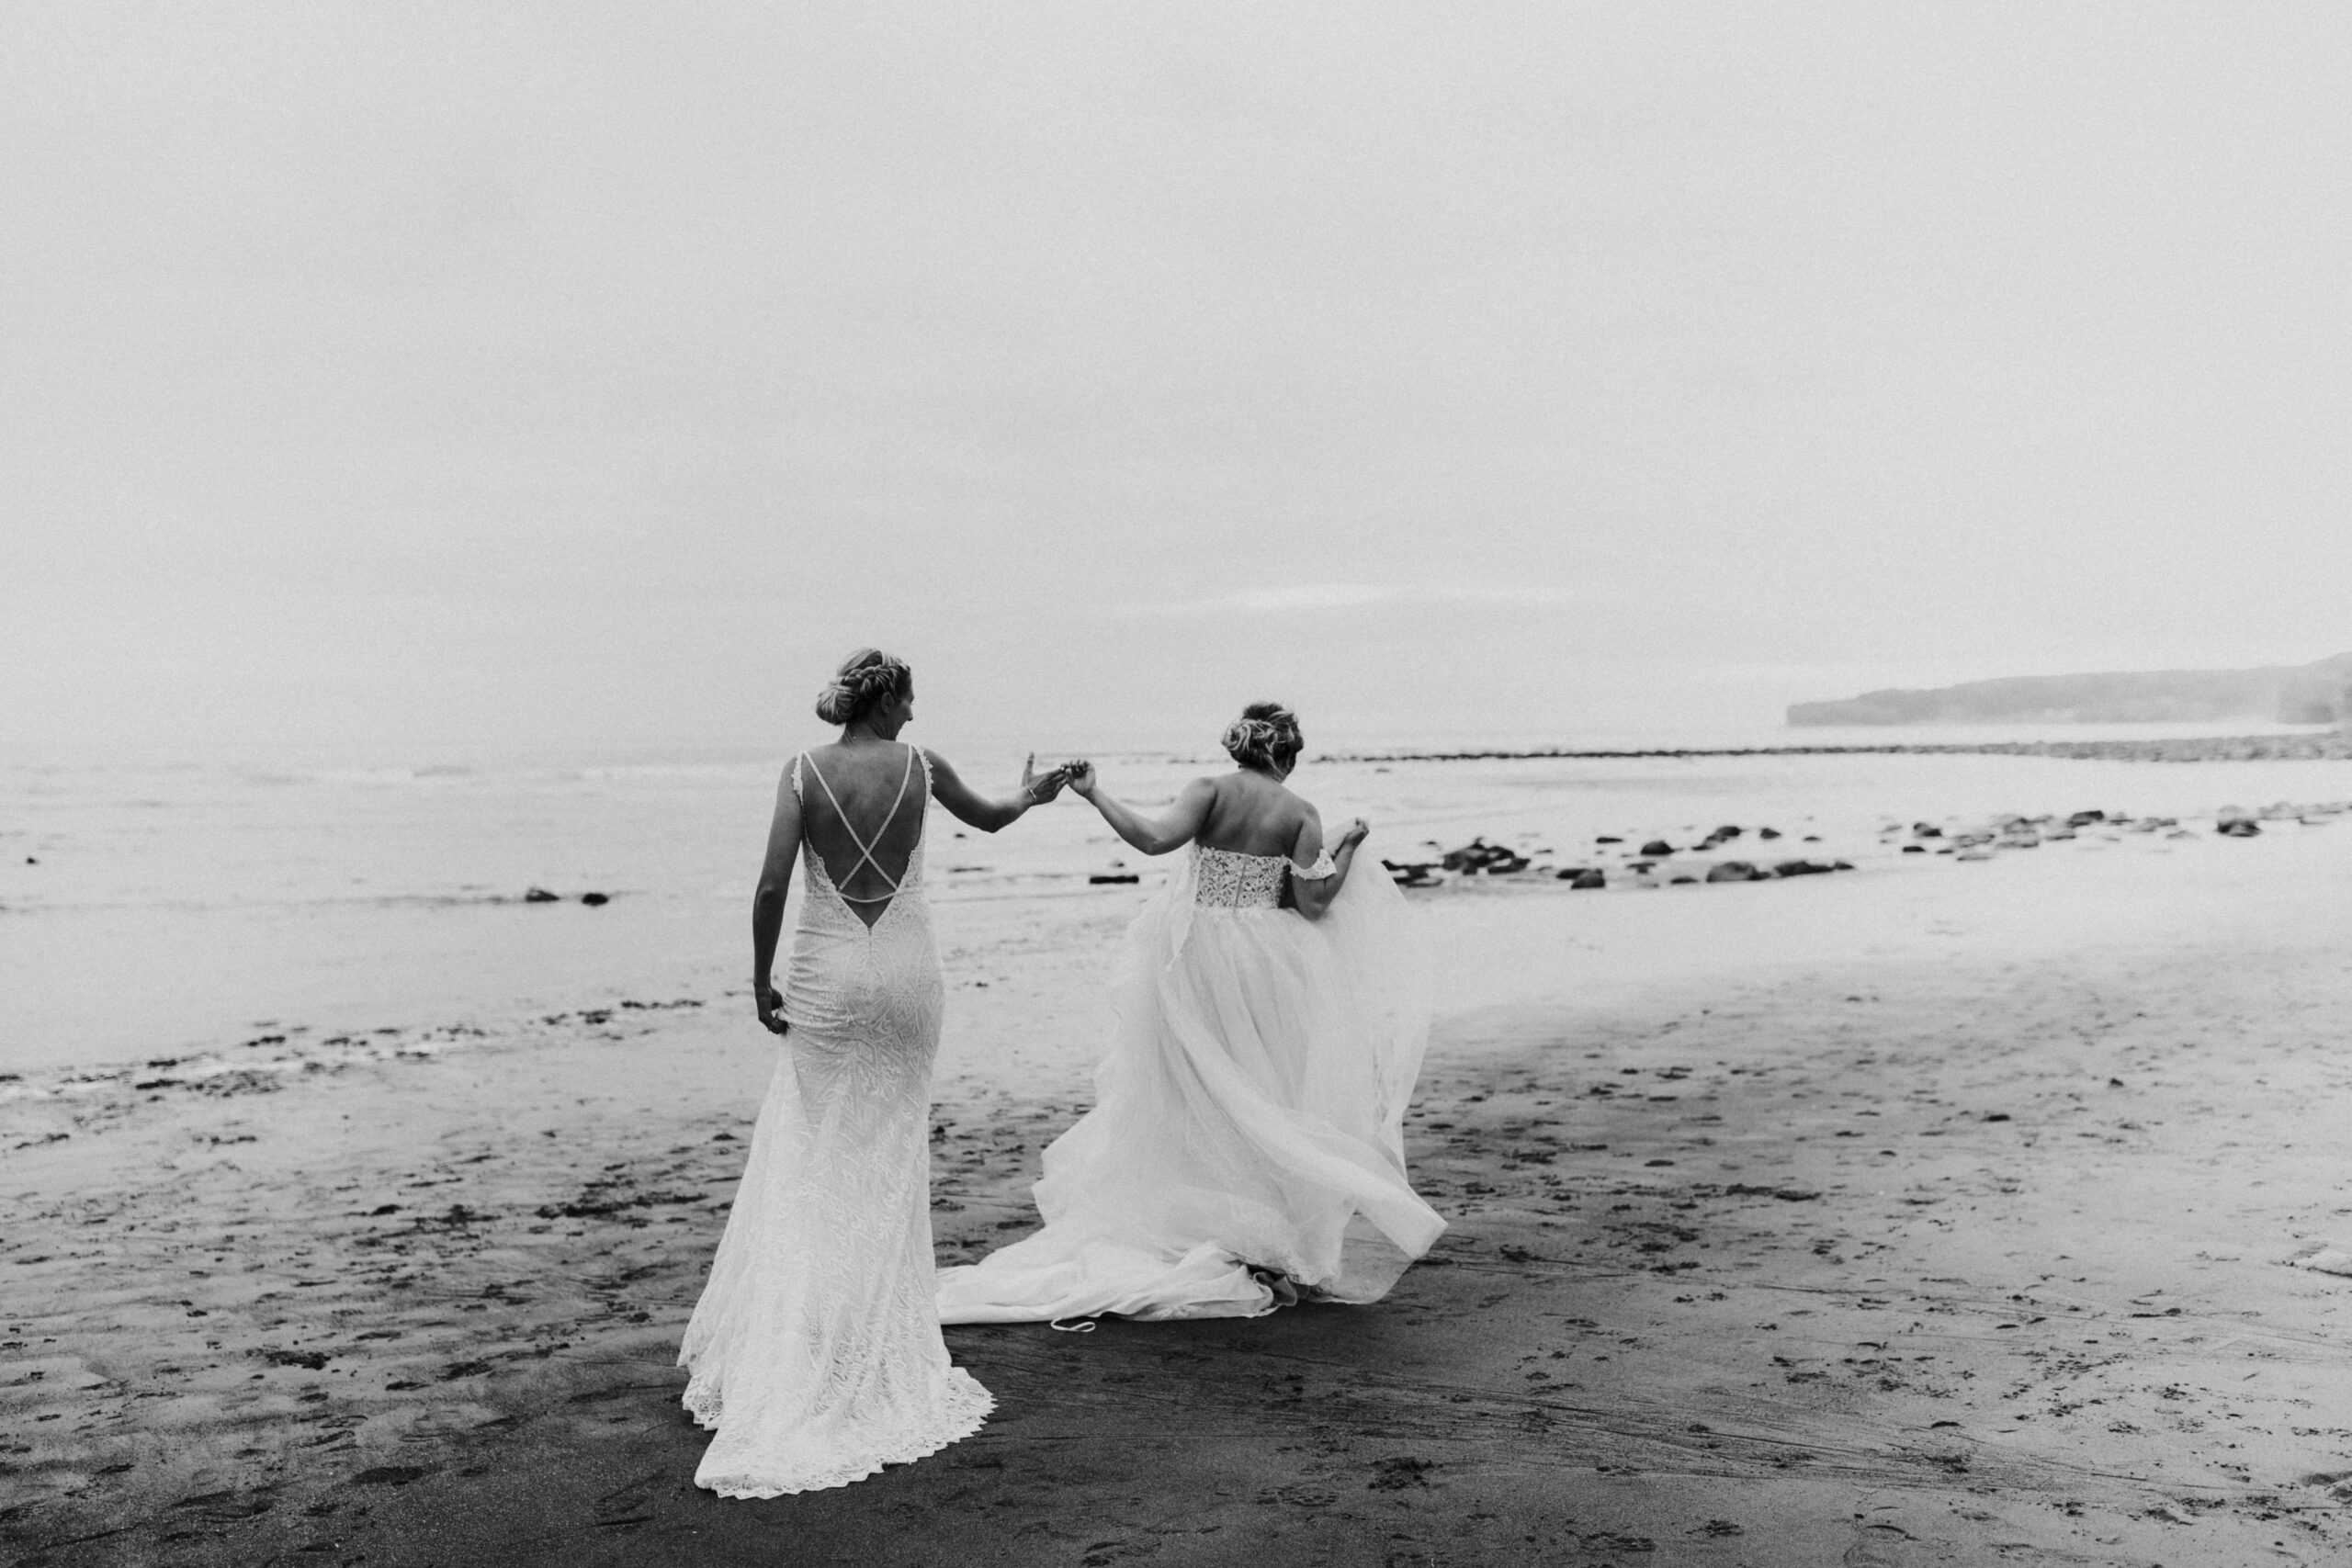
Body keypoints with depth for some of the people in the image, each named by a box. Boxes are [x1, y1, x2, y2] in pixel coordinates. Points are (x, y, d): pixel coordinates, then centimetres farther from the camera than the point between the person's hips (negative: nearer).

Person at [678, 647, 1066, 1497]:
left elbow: (771, 886, -12)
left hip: (828, 972, -1)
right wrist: (1032, 792, 39)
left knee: (815, 1153, 9)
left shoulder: (804, 772, -5)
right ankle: (879, 1344, 21)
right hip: (909, 968, 1)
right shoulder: (919, 766, -2)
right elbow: (991, 817, 18)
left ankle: (794, 1346, 8)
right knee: (892, 1154, 12)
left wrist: (760, 979, -1)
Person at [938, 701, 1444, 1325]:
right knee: (1267, 1099, 11)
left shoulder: (1210, 790, -4)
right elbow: (1313, 904, -8)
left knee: (1200, 1099, 11)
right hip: (1266, 969, 0)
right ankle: (1282, 1247, 14)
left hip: (1198, 960, 0)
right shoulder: (1300, 814, -2)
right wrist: (1347, 850, 7)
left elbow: (1155, 838, -20)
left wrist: (1095, 794, -12)